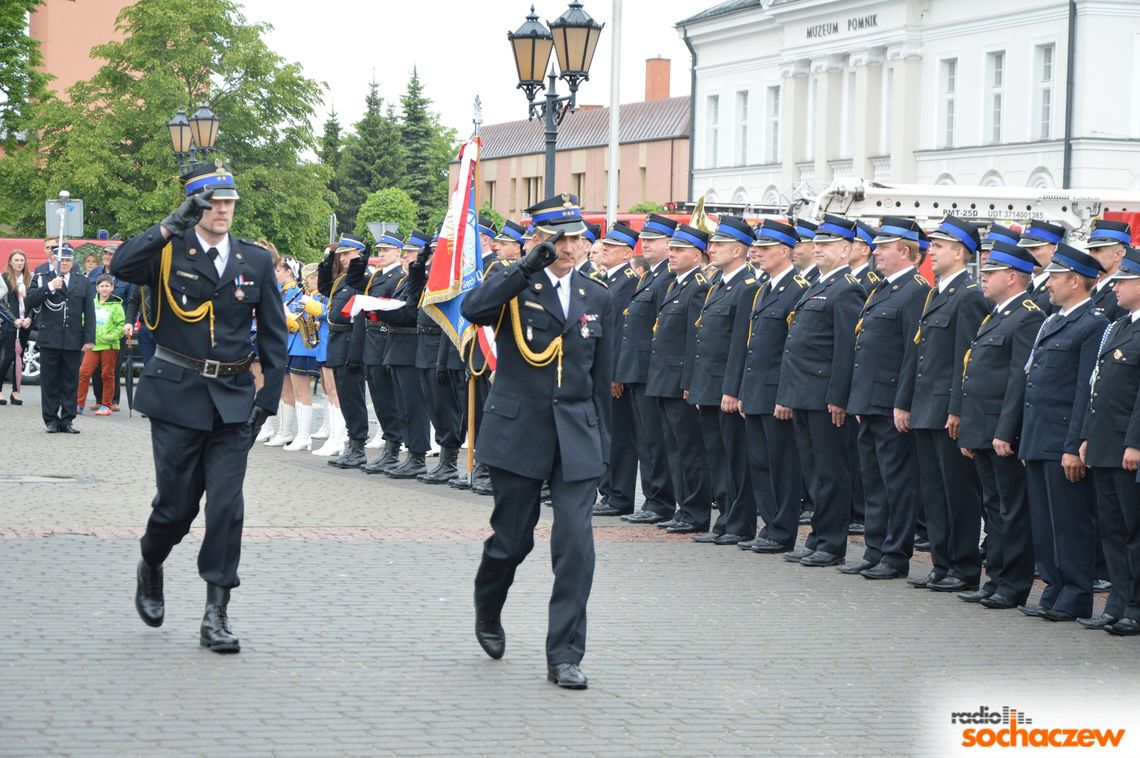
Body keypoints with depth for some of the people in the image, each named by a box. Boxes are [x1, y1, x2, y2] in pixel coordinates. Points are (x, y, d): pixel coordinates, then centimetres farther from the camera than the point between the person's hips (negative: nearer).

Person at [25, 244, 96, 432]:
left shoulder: (83, 282, 11)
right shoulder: (41, 279, 7)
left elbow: (89, 312, 8)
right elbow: (30, 301, -6)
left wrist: (89, 339, 0)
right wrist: (50, 288, -15)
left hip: (74, 341, 1)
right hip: (49, 339, -1)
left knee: (70, 382, 4)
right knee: (50, 382, 2)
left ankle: (67, 420, 9)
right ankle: (51, 420, 8)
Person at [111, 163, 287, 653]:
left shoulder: (256, 262, 8)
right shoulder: (167, 252, 0)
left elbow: (273, 336, 10)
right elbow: (120, 266, -21)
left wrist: (268, 398, 2)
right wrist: (173, 225, -27)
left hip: (232, 399, 2)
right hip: (177, 394, -2)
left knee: (226, 505, -6)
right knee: (177, 502, 4)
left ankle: (216, 613, -2)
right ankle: (150, 568, 36)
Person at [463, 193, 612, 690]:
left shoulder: (596, 297, 11)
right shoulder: (514, 285, 0)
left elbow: (602, 376, 15)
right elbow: (474, 309, -24)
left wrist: (602, 440, 13)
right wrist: (529, 266, -24)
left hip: (576, 437, 2)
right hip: (518, 432, -2)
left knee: (576, 543, -9)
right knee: (512, 539, 7)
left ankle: (564, 656, -3)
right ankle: (488, 612, 38)